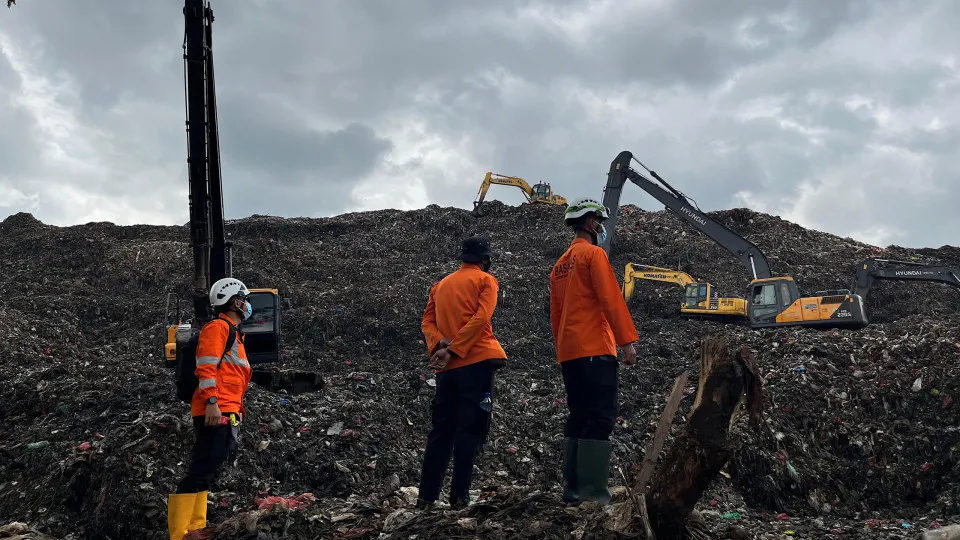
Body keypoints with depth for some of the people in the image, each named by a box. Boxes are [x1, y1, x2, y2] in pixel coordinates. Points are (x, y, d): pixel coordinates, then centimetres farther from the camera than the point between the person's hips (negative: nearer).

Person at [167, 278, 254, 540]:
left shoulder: (232, 332, 25)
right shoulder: (218, 327, -5)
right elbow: (206, 367, -17)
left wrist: (237, 410, 26)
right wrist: (212, 403, -25)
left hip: (228, 415, 11)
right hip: (216, 413, -11)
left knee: (207, 474, 11)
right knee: (201, 473, -13)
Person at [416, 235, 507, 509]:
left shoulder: (441, 285, 21)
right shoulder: (486, 280, 3)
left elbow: (427, 321, 9)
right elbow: (480, 318, -11)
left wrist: (440, 345, -5)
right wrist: (454, 350, -12)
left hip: (447, 367, 5)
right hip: (476, 361, -5)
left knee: (441, 430, 10)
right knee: (470, 430, -4)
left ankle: (426, 497, 9)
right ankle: (459, 496, -8)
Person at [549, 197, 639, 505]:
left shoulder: (560, 265, 22)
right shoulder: (593, 253, -3)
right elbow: (611, 299, -13)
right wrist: (627, 340, -14)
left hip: (568, 353, 9)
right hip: (595, 350, -9)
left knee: (579, 418, 11)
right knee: (601, 419, -11)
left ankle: (572, 489, 10)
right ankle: (593, 492, -16)